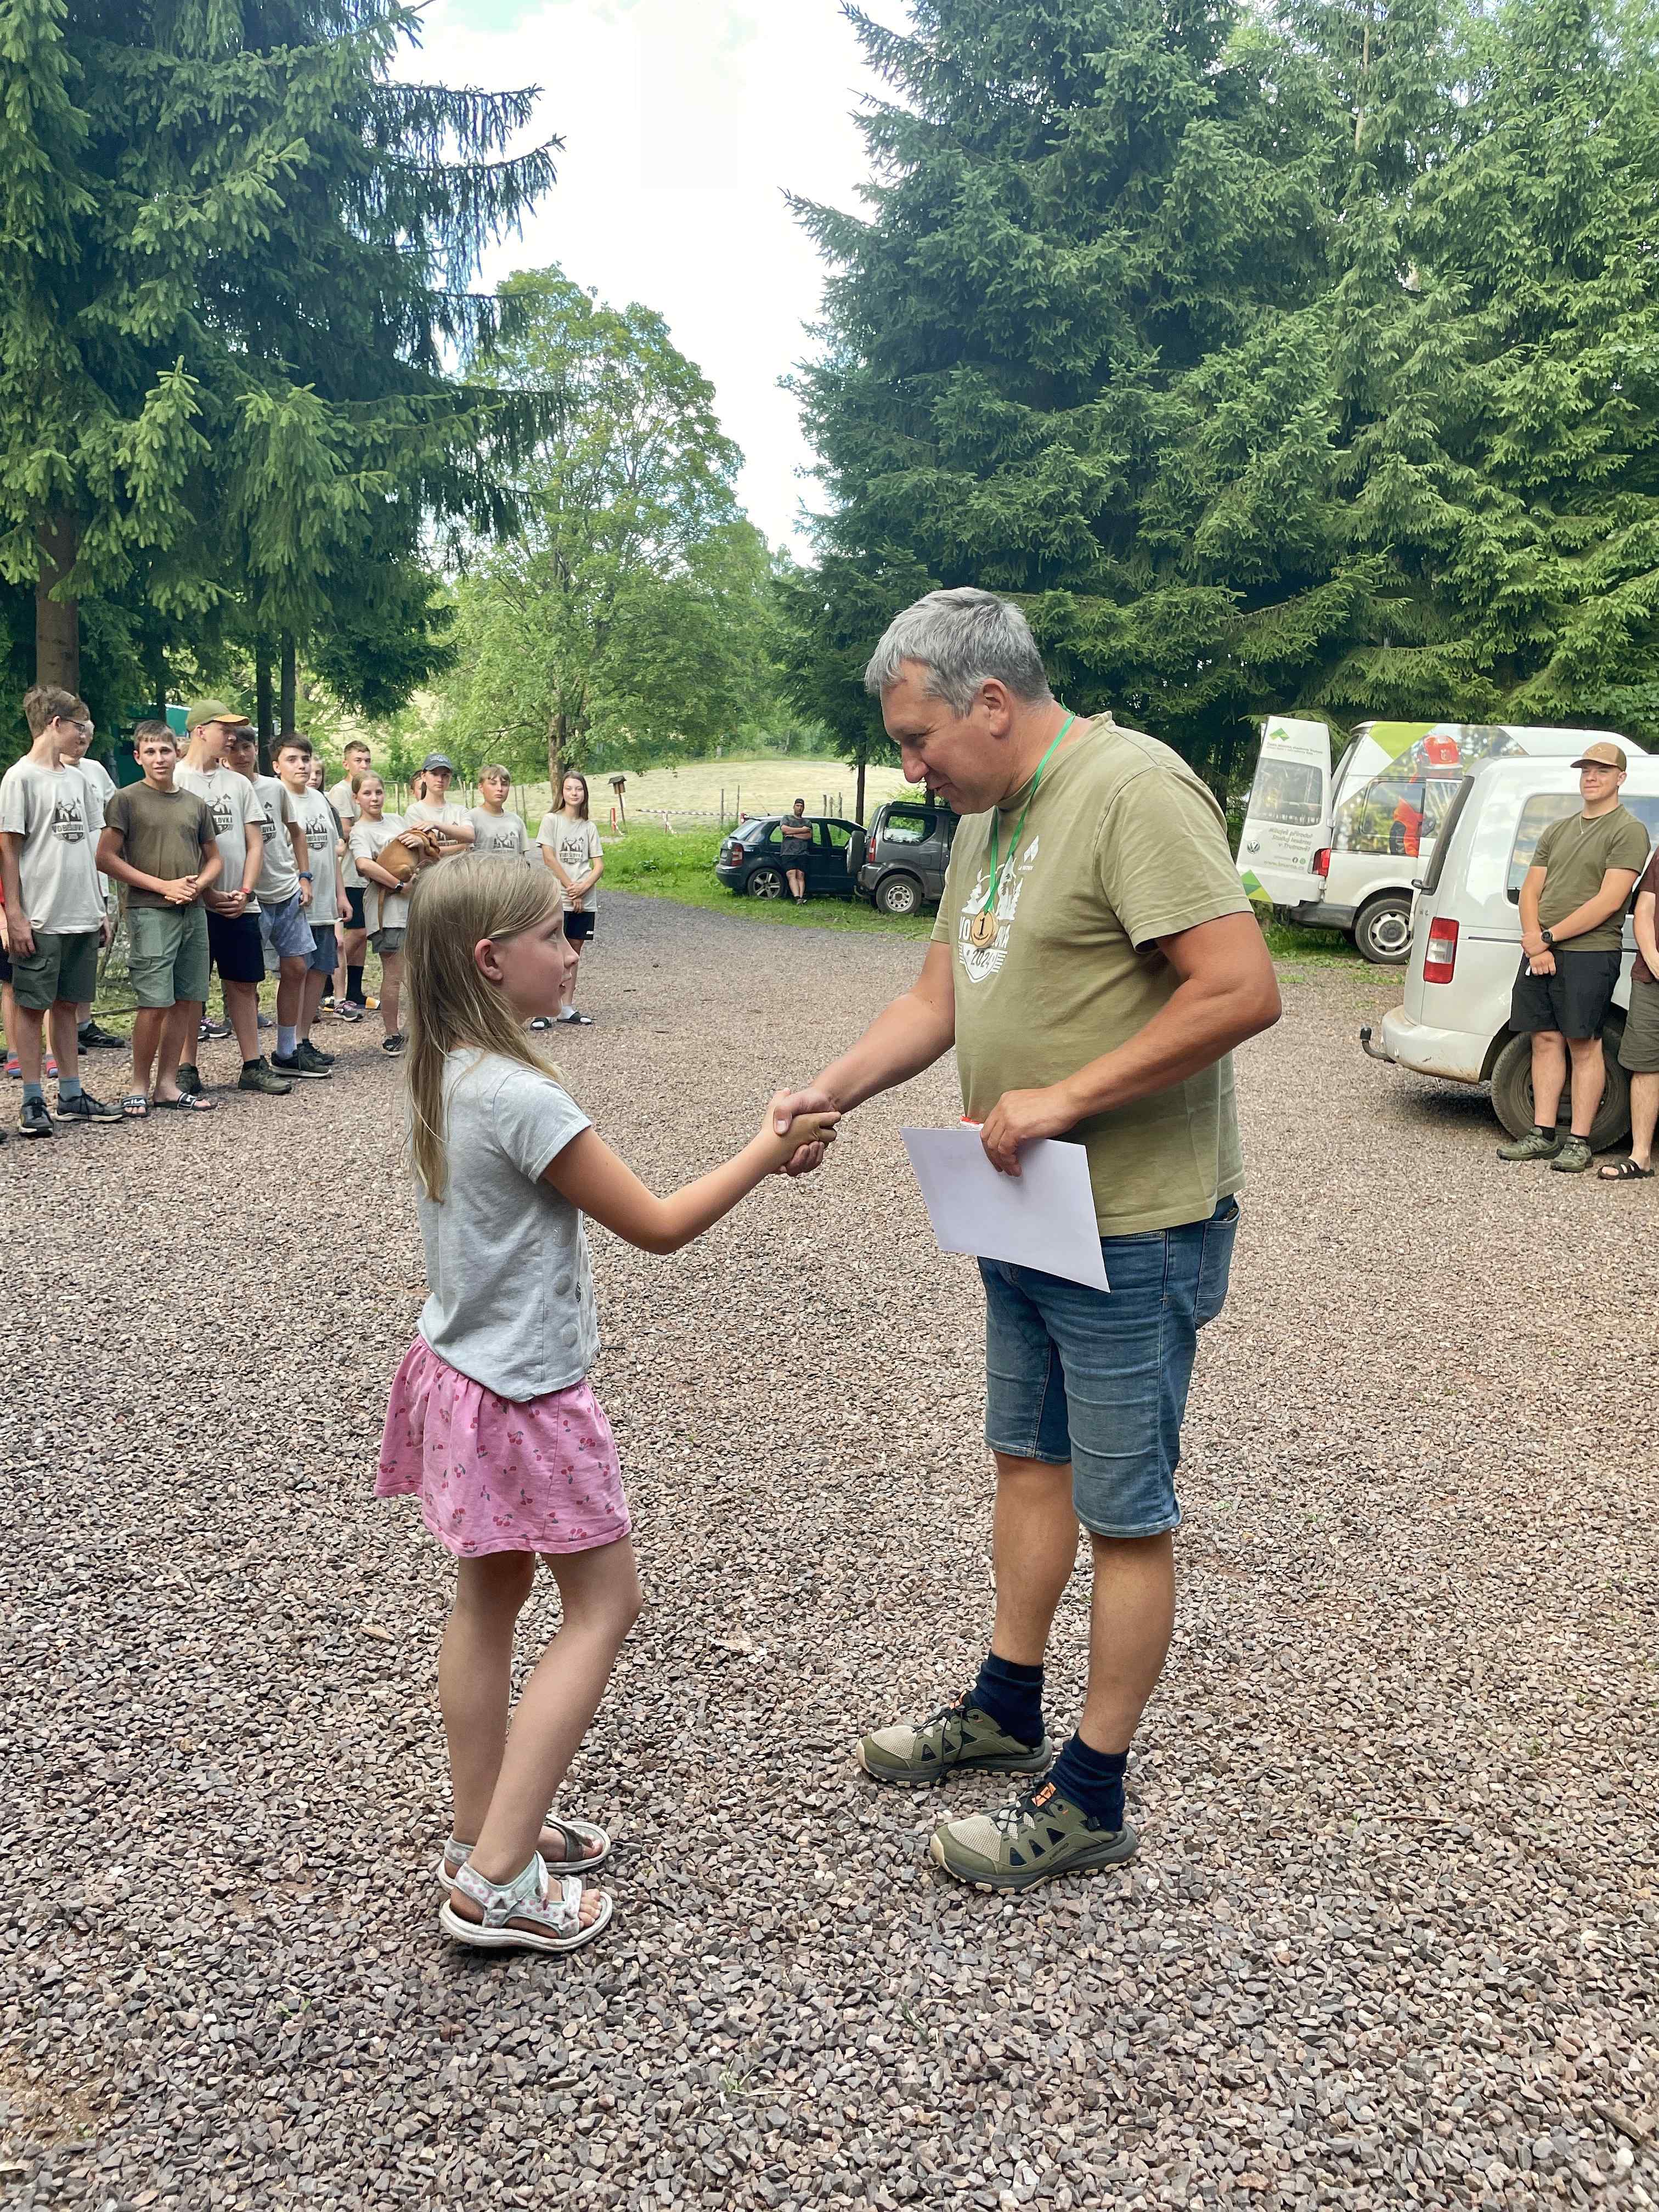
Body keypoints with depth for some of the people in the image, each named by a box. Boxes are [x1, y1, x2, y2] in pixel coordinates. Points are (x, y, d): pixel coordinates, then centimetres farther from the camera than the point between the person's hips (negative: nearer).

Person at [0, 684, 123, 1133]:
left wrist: (100, 910, 14)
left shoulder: (77, 779, 14)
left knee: (67, 1004, 12)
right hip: (41, 921, -6)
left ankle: (72, 1095, 17)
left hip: (82, 918, 6)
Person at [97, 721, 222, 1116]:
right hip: (150, 913, -5)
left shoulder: (195, 804, 14)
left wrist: (198, 885, -3)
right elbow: (106, 858, -6)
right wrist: (164, 886, -12)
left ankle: (167, 1086, 13)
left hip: (193, 913, 5)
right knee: (154, 1003, -9)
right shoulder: (127, 799, 0)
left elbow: (213, 858, 19)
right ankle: (139, 1087, 6)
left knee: (186, 1001, 5)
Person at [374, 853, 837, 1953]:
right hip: (526, 1399, -9)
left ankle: (484, 1835, 32)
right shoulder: (522, 1097, -26)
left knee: (491, 1597, 18)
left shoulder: (444, 1075, 2)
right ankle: (499, 1881, 6)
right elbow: (659, 1225, -19)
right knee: (605, 1604, 4)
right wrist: (769, 1150, -11)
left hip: (458, 1372, 9)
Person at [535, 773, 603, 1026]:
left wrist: (583, 888, -10)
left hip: (585, 900, 4)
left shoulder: (589, 827, 11)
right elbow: (549, 858, -8)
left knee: (574, 951, 8)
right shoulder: (551, 820, 0)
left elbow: (599, 865, 7)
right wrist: (571, 888, -11)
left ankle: (567, 1009, 13)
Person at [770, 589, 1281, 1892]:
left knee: (1126, 1513, 4)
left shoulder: (1134, 792, -20)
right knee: (1028, 1458, 21)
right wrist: (829, 1093, -3)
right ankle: (1007, 1712, 39)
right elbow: (939, 998, 12)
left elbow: (1243, 990, -27)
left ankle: (1091, 1801, 18)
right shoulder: (992, 819, 10)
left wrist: (1065, 1097, -24)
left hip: (1135, 1230, -10)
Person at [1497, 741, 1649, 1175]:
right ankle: (1543, 1134, 12)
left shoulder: (1628, 830, -4)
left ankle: (1579, 1142, 0)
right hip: (1541, 953, 6)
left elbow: (1609, 900, -14)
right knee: (1546, 1040, 7)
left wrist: (1548, 937, -14)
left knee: (1583, 1045, -4)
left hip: (1589, 954, -6)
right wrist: (1534, 943, -5)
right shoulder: (1558, 830, 18)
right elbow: (1530, 890, 13)